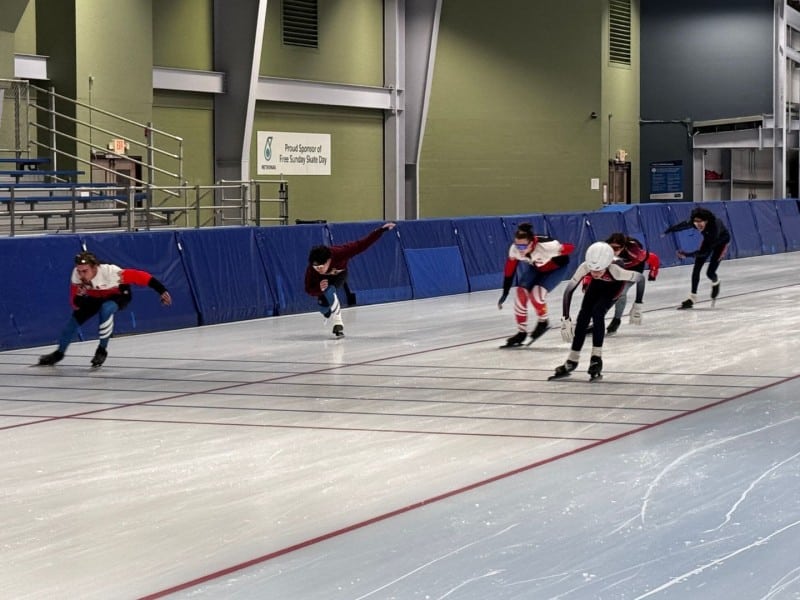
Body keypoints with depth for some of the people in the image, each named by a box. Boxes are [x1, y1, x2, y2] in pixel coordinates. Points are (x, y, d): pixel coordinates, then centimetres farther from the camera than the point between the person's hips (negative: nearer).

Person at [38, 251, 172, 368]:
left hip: (119, 294, -5)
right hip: (95, 296, 5)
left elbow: (140, 276, -37)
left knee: (106, 309, -34)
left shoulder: (110, 272, -43)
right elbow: (75, 304, -20)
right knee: (76, 318, -2)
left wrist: (161, 291, -34)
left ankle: (102, 350, -15)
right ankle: (59, 353, 23)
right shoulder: (76, 275, -29)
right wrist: (78, 298, -44)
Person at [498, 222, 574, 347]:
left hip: (556, 268, -5)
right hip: (535, 267, 5)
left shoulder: (546, 245, -41)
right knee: (521, 293, -7)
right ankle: (521, 332, 10)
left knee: (536, 293, -21)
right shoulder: (514, 250, -27)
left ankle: (543, 322, 9)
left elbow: (570, 248, -26)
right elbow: (509, 271, -13)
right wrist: (505, 293, -10)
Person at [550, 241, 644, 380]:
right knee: (583, 315, -8)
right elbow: (569, 290, -33)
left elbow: (641, 277, -28)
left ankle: (596, 359, -13)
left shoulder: (615, 270, -44)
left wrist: (637, 306, -25)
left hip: (615, 285, -3)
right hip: (597, 284, 3)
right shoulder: (585, 267, -38)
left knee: (597, 312, -23)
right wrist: (565, 318, -38)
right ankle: (572, 362, 4)